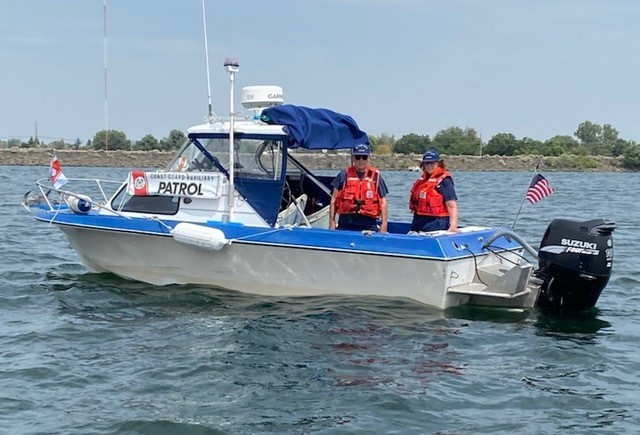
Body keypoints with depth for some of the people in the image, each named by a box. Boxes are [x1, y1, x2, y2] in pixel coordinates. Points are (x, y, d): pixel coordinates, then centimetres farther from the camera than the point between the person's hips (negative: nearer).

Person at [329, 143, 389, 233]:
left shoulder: (376, 176, 6)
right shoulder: (344, 174, 5)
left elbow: (383, 202, 7)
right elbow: (334, 199, 6)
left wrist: (384, 223, -1)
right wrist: (332, 221, -1)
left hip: (368, 225, 0)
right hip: (345, 223, 0)